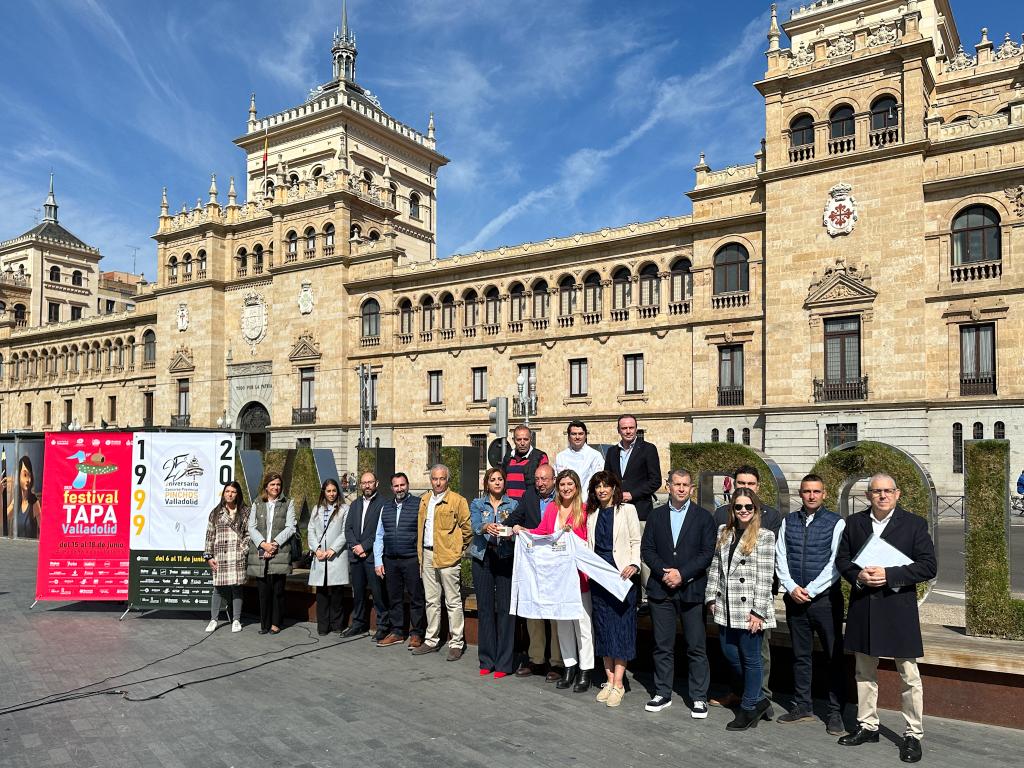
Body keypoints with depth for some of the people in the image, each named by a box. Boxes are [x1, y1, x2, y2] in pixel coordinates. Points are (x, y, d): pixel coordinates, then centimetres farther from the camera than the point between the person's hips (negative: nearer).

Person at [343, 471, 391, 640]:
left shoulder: (383, 503, -5)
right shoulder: (354, 505, 17)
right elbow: (348, 528, 11)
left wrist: (364, 546, -12)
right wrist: (355, 546, -5)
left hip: (373, 555, -6)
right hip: (356, 556, 6)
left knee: (378, 593, -4)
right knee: (358, 592, 12)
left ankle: (383, 626, 5)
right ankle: (359, 624, 24)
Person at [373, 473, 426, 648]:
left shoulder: (418, 504, -4)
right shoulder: (385, 508, 12)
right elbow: (379, 536, 13)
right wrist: (378, 561, 7)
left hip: (412, 560, -5)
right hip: (390, 561, 5)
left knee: (416, 598, 1)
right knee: (394, 598, 12)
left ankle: (416, 634, 12)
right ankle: (397, 633, 23)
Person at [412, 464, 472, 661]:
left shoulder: (457, 501, -6)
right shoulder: (425, 501, 14)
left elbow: (467, 529, -3)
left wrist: (457, 549, 2)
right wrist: (421, 554, 16)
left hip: (447, 558, -6)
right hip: (427, 556, 6)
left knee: (453, 602, -1)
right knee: (431, 601, 14)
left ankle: (456, 644, 5)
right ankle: (431, 641, 23)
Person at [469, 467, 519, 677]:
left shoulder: (513, 505, 10)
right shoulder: (477, 504, 11)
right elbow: (475, 526, -8)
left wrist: (510, 533, -24)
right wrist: (486, 527, -30)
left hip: (506, 558, -1)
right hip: (483, 558, 1)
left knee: (505, 608, -4)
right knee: (484, 607, 4)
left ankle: (503, 662, 3)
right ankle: (486, 661, 14)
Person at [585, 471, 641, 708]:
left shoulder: (626, 510, 1)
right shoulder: (592, 513, 14)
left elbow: (636, 542, -2)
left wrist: (634, 564, -17)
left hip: (621, 575, -4)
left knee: (621, 626, -4)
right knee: (603, 626, 7)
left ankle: (618, 684, 0)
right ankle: (609, 680, 15)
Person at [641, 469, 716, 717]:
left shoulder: (703, 517, 2)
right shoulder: (656, 515, 9)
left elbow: (707, 553, -4)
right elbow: (647, 549, 6)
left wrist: (682, 574, -13)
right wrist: (663, 572, -10)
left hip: (691, 590, -2)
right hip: (661, 589, 2)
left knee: (696, 647, 1)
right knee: (662, 645, 9)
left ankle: (699, 697, 12)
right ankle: (663, 693, 20)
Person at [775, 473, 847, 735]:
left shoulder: (836, 523, -4)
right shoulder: (788, 521, 7)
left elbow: (836, 563, -10)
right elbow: (780, 559, 5)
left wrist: (810, 590, -14)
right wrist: (792, 588, -8)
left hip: (825, 598, -3)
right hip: (795, 598, 4)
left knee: (834, 656, 2)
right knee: (800, 655, 13)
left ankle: (835, 713, 13)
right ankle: (802, 706, 24)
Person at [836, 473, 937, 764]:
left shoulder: (915, 524, -3)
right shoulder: (853, 522, 6)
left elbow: (928, 566, -9)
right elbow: (842, 558, 9)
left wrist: (889, 575, -18)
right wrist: (858, 576, -11)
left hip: (899, 608, -3)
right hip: (862, 607, 4)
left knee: (909, 675, 3)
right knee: (864, 672, 14)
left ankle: (913, 734, 16)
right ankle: (867, 726, 28)